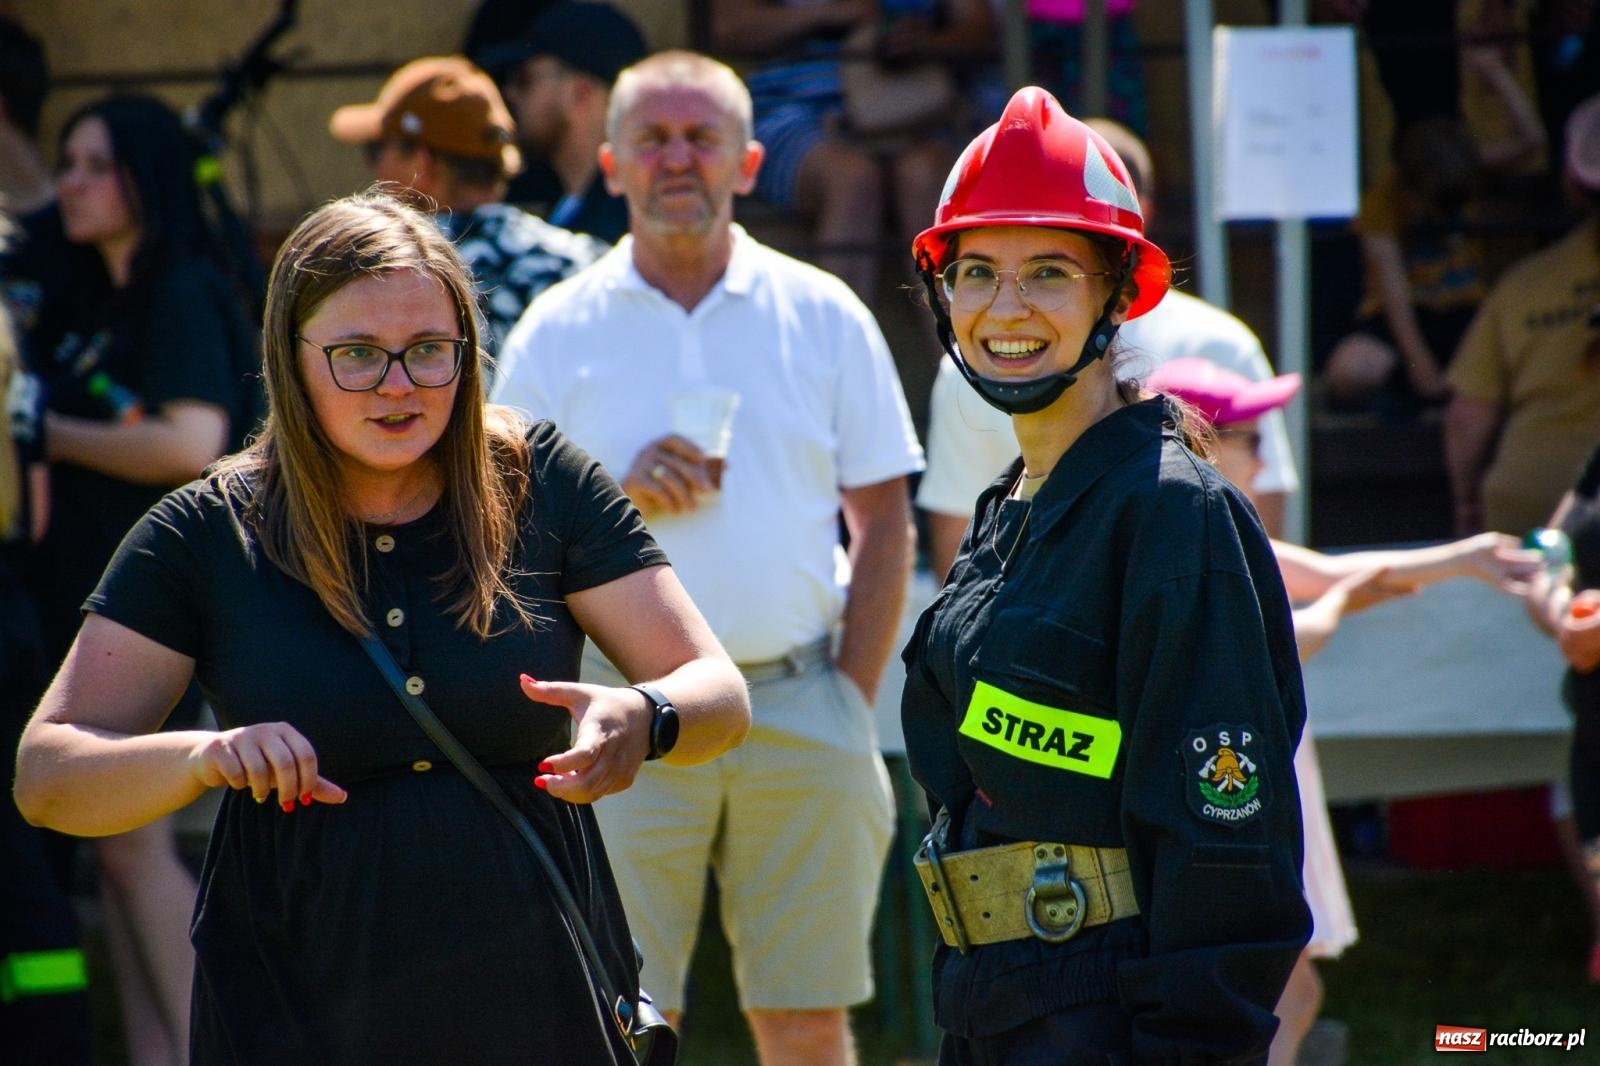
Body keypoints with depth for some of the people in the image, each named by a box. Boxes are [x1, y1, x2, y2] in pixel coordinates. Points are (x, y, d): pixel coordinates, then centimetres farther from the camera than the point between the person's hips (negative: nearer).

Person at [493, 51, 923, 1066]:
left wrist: (852, 699, 0)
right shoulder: (560, 328, 6)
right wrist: (620, 496, -11)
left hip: (797, 704, 1)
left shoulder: (823, 315, 7)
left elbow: (885, 523, 9)